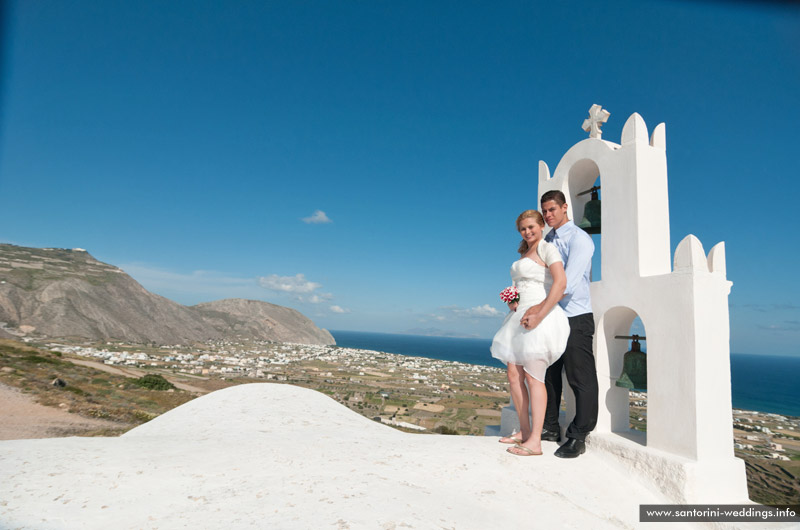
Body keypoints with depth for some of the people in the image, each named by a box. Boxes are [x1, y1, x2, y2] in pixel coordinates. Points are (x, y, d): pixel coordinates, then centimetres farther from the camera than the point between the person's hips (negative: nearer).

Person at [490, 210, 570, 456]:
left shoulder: (547, 248, -4)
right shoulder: (524, 255, 22)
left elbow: (561, 282, -18)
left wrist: (539, 316, -22)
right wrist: (512, 301, 10)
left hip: (541, 318, -8)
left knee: (533, 377, -9)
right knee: (514, 375, 7)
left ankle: (535, 441, -4)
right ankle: (524, 432, 18)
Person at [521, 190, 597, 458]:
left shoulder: (579, 239, -11)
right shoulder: (547, 240, 12)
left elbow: (567, 284, -23)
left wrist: (539, 310, -30)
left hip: (576, 318, -8)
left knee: (581, 379, 1)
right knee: (548, 374, 14)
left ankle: (578, 438, 11)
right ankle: (550, 428, 27)